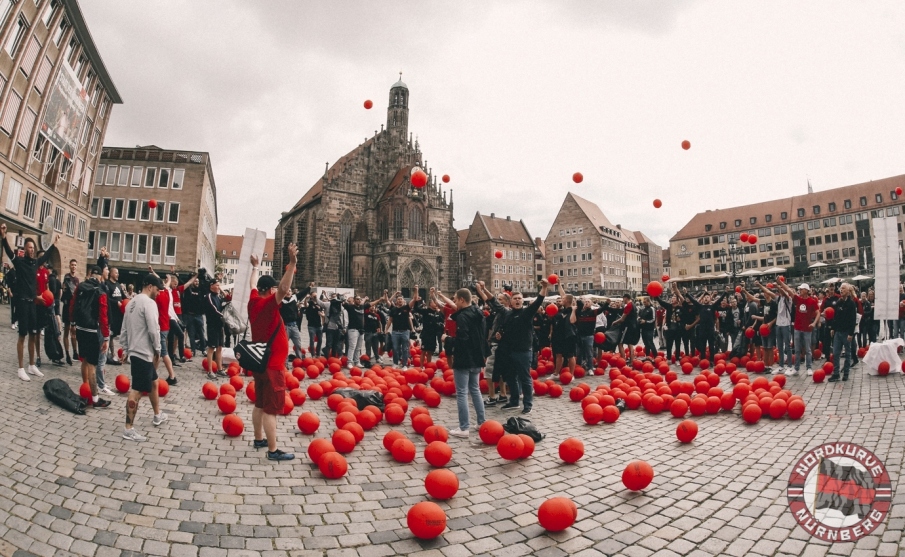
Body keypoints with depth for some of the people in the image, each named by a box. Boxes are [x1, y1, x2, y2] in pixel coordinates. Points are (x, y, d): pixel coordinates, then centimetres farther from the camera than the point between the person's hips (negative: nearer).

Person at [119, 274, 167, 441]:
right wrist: (157, 349, -10)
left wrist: (125, 349, 20)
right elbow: (153, 329, -22)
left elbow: (124, 329, 16)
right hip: (143, 353, -10)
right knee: (137, 390, -5)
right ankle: (128, 429, 0)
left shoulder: (131, 303, 14)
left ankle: (158, 415, 36)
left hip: (134, 351, 10)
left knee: (153, 383, 22)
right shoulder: (149, 303, -16)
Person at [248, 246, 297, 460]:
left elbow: (253, 285, 23)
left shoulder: (253, 302, 3)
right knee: (271, 409, -5)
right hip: (272, 365, -9)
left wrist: (255, 267, 38)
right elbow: (284, 288, -37)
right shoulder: (268, 304, -20)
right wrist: (292, 263, -43)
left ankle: (259, 439, 32)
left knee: (260, 404, 20)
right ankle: (273, 451, 0)